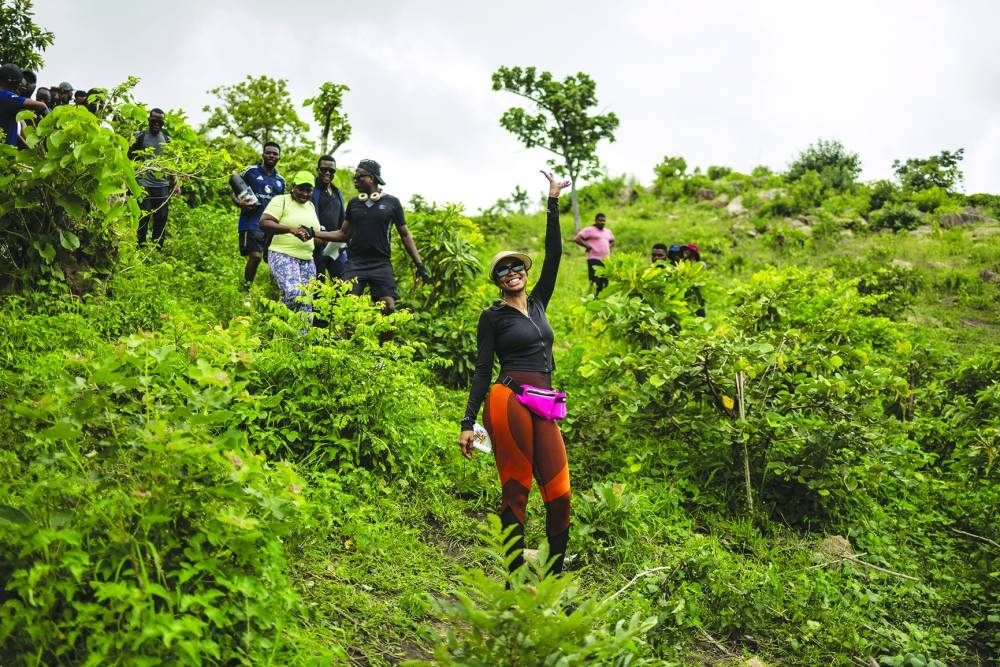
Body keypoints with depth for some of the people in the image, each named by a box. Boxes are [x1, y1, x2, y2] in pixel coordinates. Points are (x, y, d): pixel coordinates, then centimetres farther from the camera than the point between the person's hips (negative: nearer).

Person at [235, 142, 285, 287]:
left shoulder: (280, 181, 18)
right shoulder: (250, 172, 5)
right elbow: (235, 194, 6)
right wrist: (240, 203, -17)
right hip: (252, 222, -5)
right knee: (255, 256, -19)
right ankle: (245, 289, -4)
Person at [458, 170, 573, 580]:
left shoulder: (538, 303, 19)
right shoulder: (492, 317, 5)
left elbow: (553, 254, 14)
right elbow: (482, 370, 1)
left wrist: (553, 203, 13)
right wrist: (468, 422, -6)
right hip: (508, 400, -5)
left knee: (559, 492, -1)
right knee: (516, 490, -3)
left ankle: (555, 574, 11)